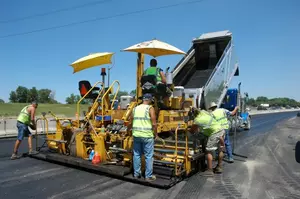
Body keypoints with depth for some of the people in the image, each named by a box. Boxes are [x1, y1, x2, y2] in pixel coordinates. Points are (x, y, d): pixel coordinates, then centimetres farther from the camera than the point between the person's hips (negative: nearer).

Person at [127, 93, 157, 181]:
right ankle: (148, 176, 11)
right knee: (148, 156, 4)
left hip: (136, 135, 5)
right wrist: (155, 134, 2)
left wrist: (128, 129, 33)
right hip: (147, 136, -5)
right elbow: (154, 124, -12)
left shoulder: (135, 108, 8)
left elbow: (131, 123, 14)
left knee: (136, 154, 15)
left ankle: (136, 174, 25)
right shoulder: (150, 108, -7)